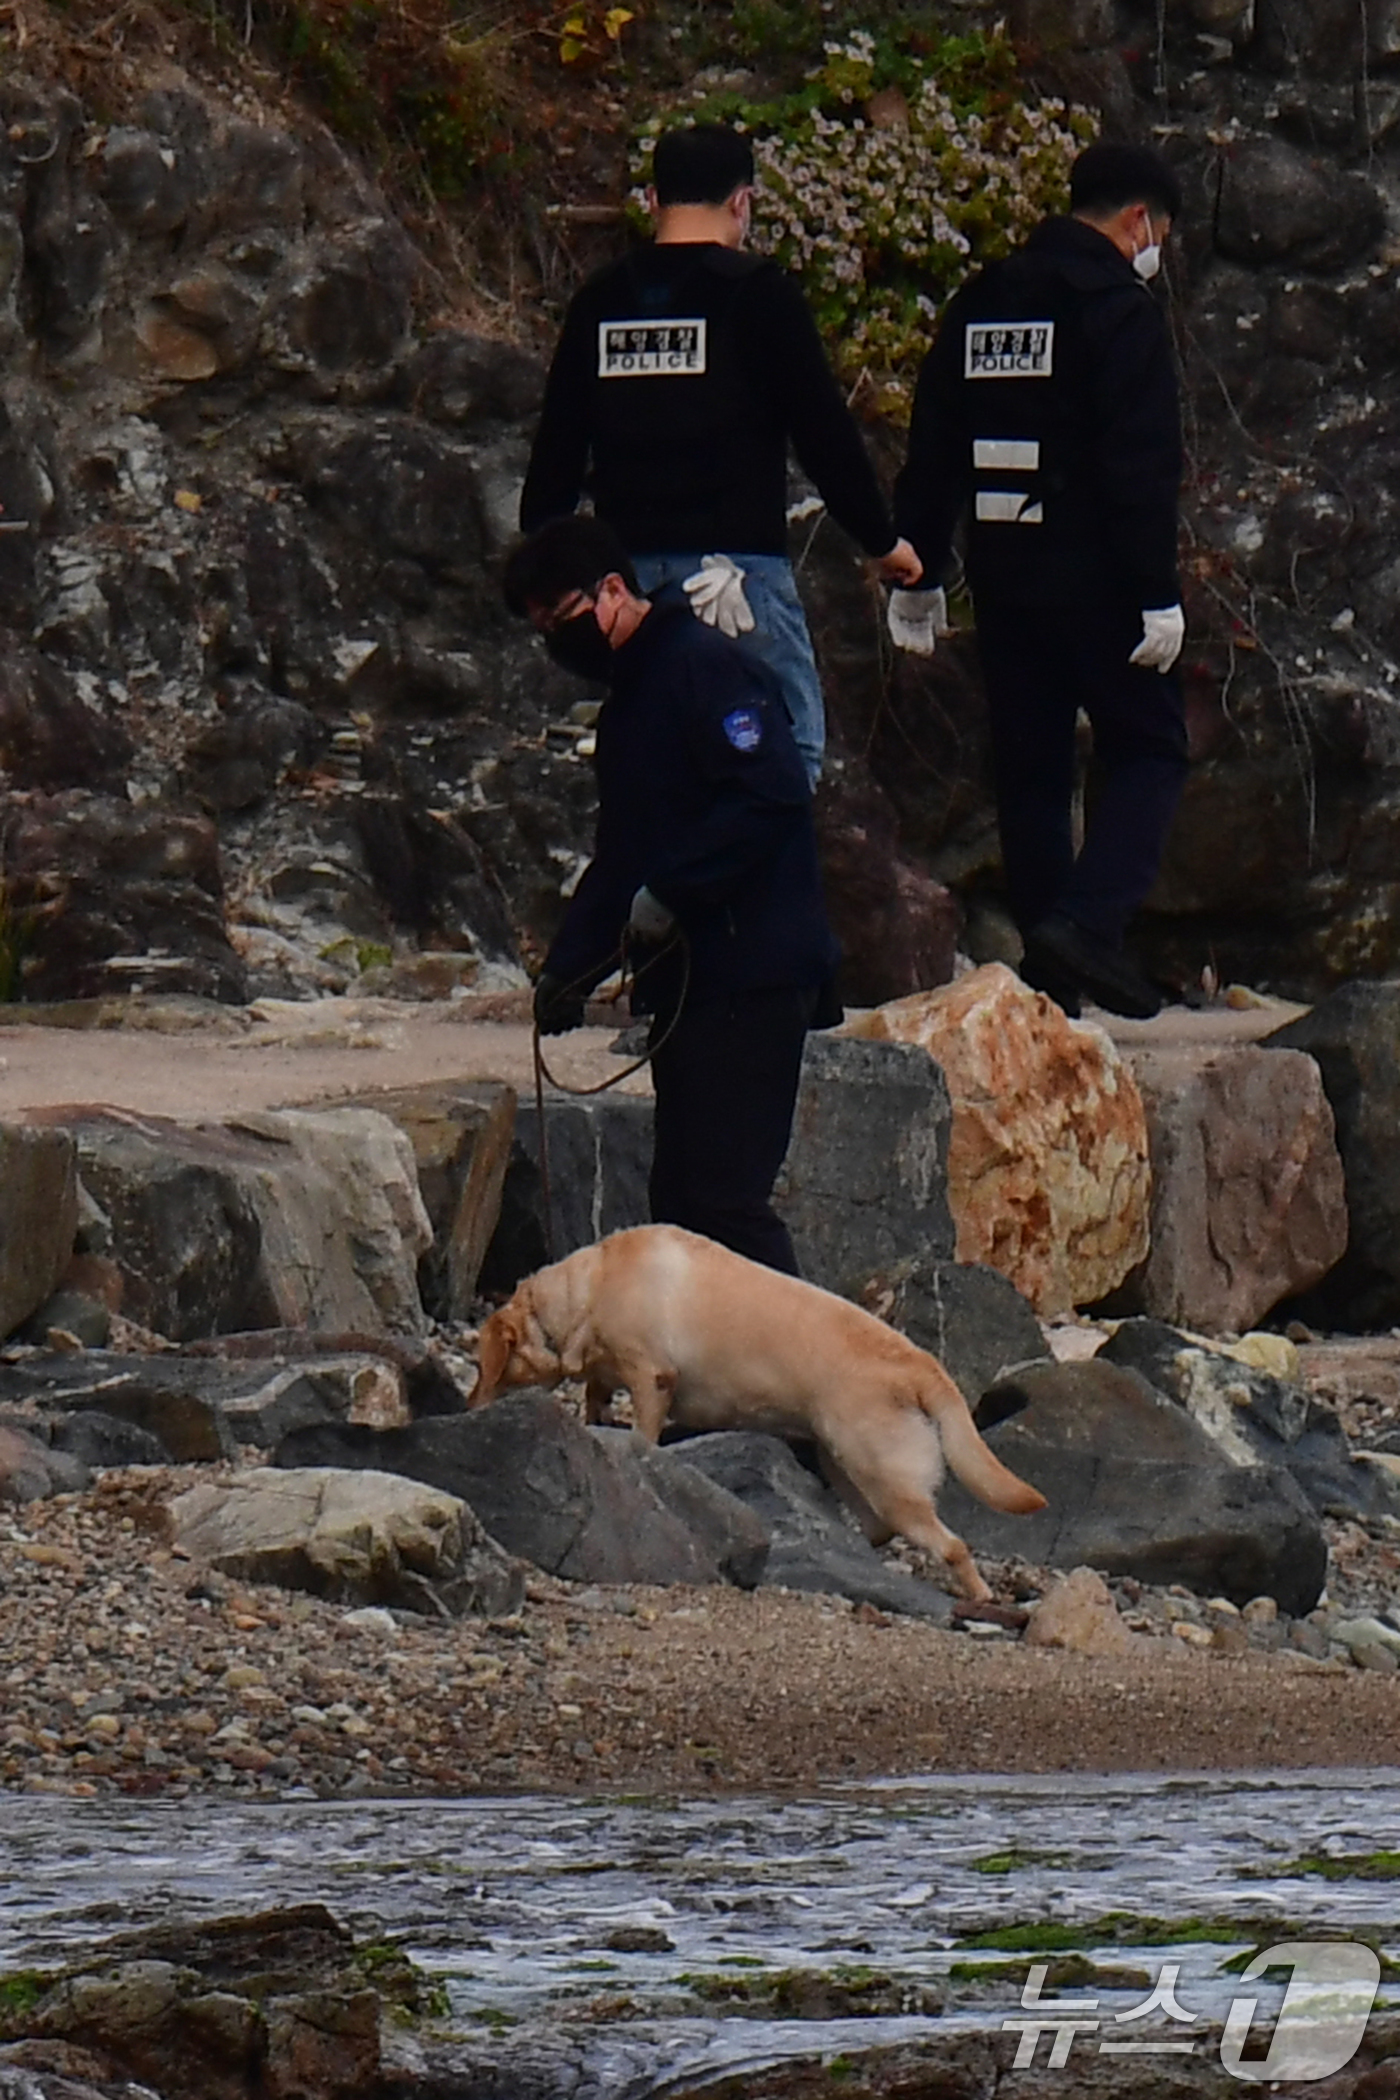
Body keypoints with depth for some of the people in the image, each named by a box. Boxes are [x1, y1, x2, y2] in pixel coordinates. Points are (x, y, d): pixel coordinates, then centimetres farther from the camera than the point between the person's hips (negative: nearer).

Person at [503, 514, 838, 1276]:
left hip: (750, 978, -11)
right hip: (688, 983, 11)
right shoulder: (627, 705, 22)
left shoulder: (705, 670, -10)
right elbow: (620, 858, 25)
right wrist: (567, 968, 13)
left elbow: (770, 795, -22)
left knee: (722, 1199, -14)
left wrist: (668, 892, -21)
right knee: (681, 1199, 10)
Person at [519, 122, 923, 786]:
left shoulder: (600, 300, 9)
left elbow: (557, 449, 15)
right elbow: (824, 431, -4)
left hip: (632, 570, 6)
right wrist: (882, 540, 8)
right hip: (738, 568, -5)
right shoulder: (757, 293, -6)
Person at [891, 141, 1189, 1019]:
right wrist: (1159, 594, -16)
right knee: (1149, 750, 1)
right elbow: (1144, 468, -16)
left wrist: (918, 576, 20)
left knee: (1030, 766, 12)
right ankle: (1090, 918, -18)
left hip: (1005, 575, 6)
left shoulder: (980, 304, 12)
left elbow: (932, 452, 16)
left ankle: (1048, 971, 11)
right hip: (1094, 577, -6)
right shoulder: (1120, 309, -10)